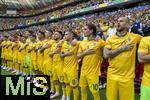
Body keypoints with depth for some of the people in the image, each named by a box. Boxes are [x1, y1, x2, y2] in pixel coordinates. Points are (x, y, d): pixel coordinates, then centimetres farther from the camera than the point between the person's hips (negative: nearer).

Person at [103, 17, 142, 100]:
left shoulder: (134, 37, 0)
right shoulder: (110, 39, 1)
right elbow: (106, 55, -11)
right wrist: (122, 48, -12)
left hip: (127, 77, -1)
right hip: (112, 76, 1)